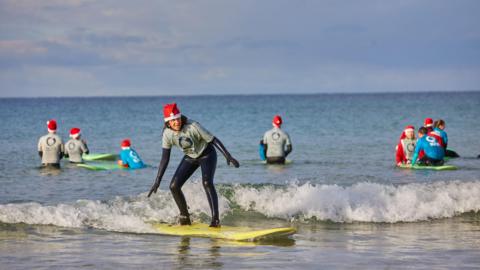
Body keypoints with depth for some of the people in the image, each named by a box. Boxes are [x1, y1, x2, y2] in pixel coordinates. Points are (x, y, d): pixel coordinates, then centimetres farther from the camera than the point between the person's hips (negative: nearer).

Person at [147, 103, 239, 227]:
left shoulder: (192, 126, -30)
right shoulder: (167, 134, -17)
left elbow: (214, 140, -24)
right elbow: (165, 159, -9)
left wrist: (228, 156, -31)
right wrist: (157, 181, -11)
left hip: (206, 155, -5)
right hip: (190, 158, 5)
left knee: (207, 182, -29)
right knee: (174, 186, -6)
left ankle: (215, 219, -27)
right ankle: (184, 217, 12)